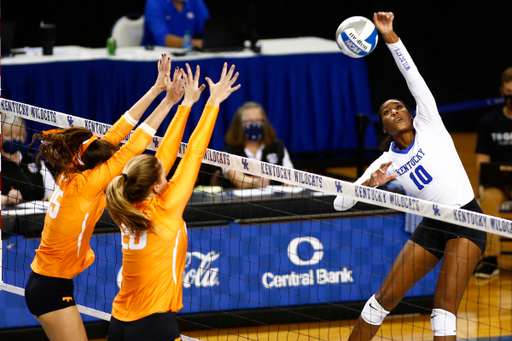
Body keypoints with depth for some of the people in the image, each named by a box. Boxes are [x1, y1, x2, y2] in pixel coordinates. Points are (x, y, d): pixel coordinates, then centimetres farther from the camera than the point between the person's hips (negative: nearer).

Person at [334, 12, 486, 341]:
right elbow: (340, 203, -1)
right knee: (385, 297, 6)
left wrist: (390, 36, -22)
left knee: (444, 309, -14)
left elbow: (413, 76, -11)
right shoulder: (387, 162, 4)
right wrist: (369, 184, -19)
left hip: (467, 223, -4)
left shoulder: (428, 125, -1)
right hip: (431, 227, 4)